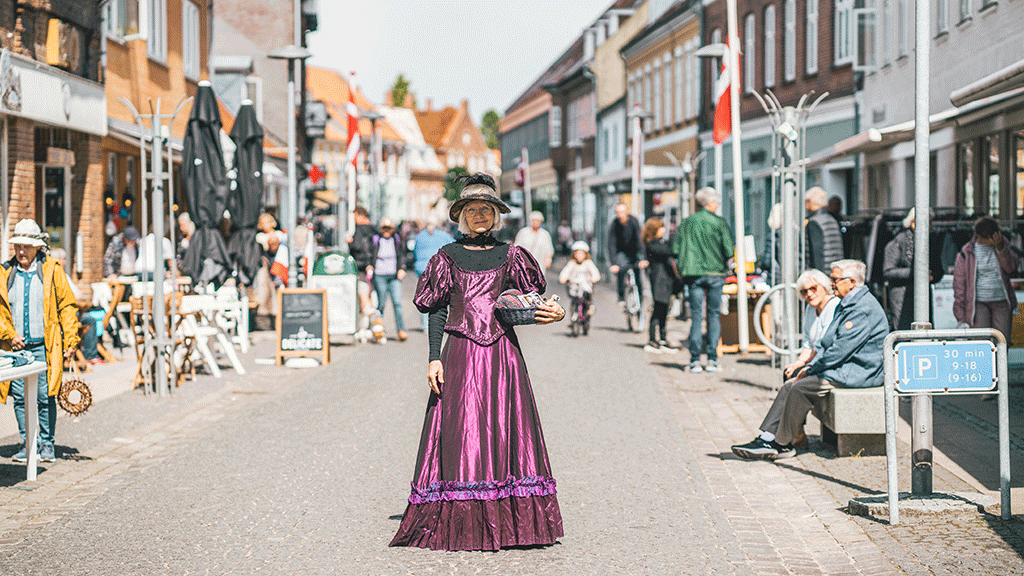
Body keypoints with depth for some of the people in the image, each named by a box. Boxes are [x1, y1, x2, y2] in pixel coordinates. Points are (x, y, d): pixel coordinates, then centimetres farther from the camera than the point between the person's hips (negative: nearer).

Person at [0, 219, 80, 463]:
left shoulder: (52, 270, 3)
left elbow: (67, 306, 4)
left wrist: (70, 341, -2)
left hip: (45, 346, -2)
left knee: (45, 397, -3)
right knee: (20, 397, 2)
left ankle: (47, 444, 11)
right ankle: (27, 443, 14)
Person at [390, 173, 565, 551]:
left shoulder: (508, 256, 10)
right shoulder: (448, 256, 7)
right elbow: (437, 310, 6)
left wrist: (552, 313, -11)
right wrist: (434, 357, -3)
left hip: (503, 353, 1)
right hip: (460, 354, -1)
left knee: (506, 430, -2)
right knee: (459, 432, -5)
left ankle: (507, 523, 3)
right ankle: (460, 526, -1)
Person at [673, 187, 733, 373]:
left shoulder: (687, 222, 4)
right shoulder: (719, 222, -4)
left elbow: (676, 250, 1)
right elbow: (729, 250, -9)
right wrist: (726, 264, 11)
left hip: (694, 274, 2)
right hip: (715, 274, -2)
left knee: (696, 316, 3)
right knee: (714, 314, 6)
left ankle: (695, 360, -3)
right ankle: (712, 359, 4)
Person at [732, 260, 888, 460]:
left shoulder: (863, 309, -18)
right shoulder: (845, 304, 17)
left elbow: (841, 350, -22)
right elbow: (826, 342, 21)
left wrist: (811, 370, -13)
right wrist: (810, 366, 5)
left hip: (858, 372, -11)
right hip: (845, 368, 11)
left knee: (800, 388, -20)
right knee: (789, 386, -1)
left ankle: (783, 444, -9)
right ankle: (767, 438, -7)